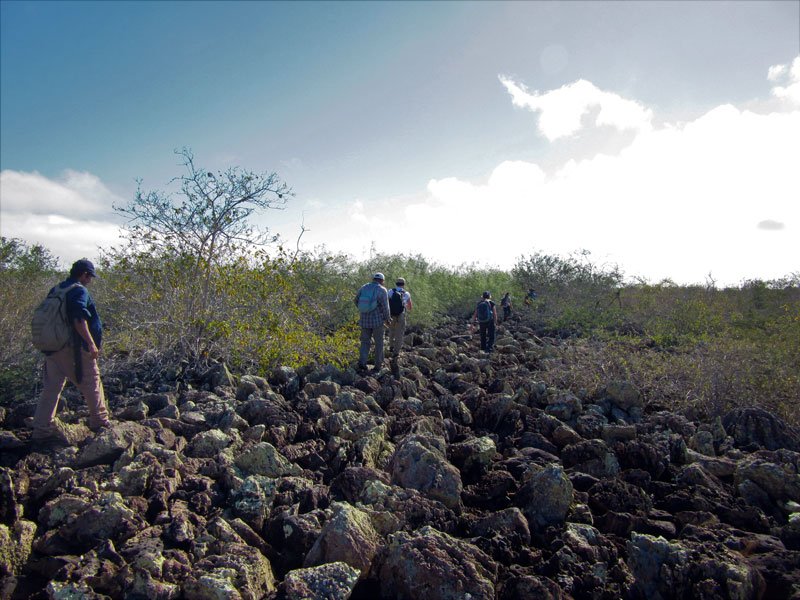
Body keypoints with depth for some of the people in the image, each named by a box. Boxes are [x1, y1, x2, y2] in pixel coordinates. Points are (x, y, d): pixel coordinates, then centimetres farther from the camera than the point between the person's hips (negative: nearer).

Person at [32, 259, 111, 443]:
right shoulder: (80, 291, -10)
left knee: (51, 386, 9)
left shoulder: (55, 290, 16)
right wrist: (91, 343, -21)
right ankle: (99, 420, 15)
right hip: (72, 347, -8)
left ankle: (42, 428, 10)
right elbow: (79, 320, -22)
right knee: (91, 381, 6)